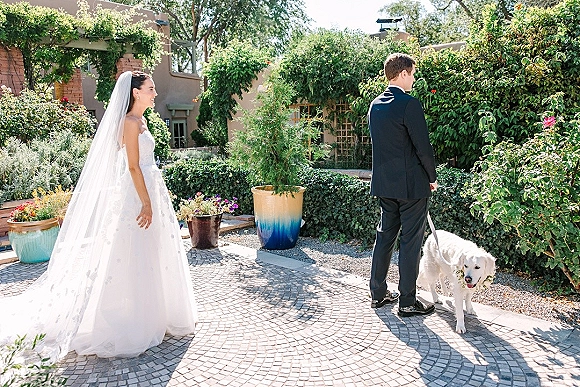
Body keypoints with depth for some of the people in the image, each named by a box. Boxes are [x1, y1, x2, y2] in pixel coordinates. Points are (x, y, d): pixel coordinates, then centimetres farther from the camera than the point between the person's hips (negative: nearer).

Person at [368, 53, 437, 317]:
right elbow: (423, 146, -15)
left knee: (385, 235, 16)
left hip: (384, 184, 8)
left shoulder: (375, 105, 8)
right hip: (411, 184, -7)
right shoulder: (409, 104, -16)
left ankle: (378, 293, 24)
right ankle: (407, 302, 11)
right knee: (410, 242, 2)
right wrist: (432, 177, 0)